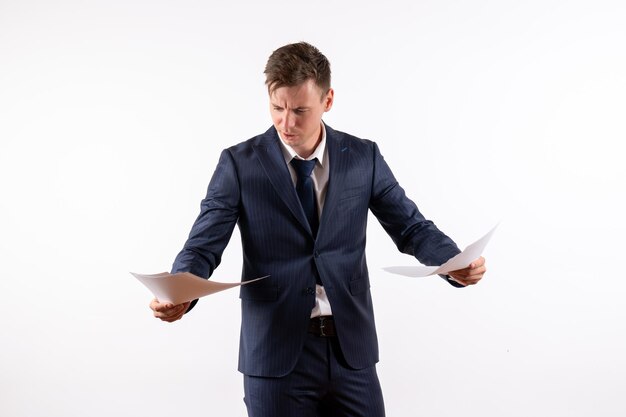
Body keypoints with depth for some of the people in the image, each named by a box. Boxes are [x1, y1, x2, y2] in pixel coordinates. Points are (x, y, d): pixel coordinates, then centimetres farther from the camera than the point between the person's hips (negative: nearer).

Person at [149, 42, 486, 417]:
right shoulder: (240, 164, -3)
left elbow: (412, 227, 5)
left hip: (351, 348, 2)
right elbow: (203, 247, -5)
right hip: (277, 354, -2)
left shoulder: (363, 157, 3)